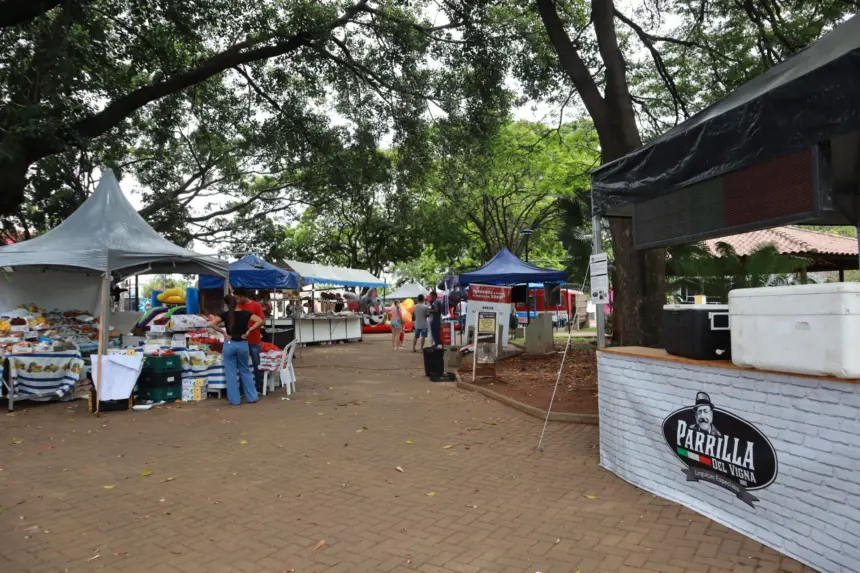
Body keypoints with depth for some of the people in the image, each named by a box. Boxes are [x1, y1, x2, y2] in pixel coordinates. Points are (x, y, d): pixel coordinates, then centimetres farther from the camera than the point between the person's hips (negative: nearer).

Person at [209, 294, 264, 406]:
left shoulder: (225, 315, -5)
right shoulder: (245, 313, -3)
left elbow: (212, 324, -15)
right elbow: (260, 321, -13)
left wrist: (223, 333, -8)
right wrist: (248, 331, -8)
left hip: (230, 344, -1)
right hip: (243, 344, 2)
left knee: (231, 373, 7)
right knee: (245, 371, 15)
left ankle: (234, 400, 9)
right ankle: (252, 397, 15)